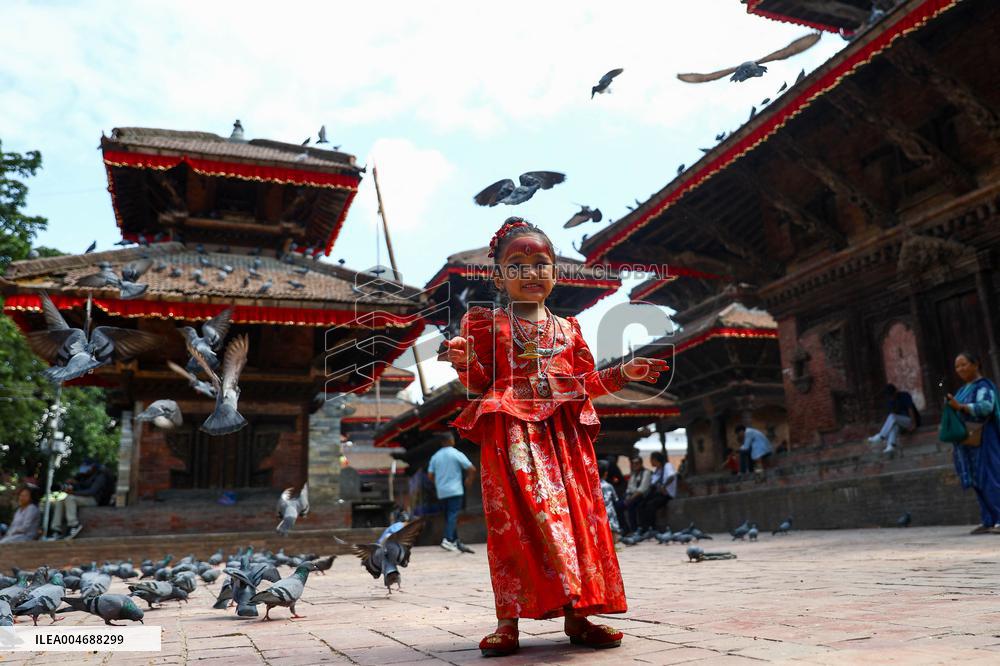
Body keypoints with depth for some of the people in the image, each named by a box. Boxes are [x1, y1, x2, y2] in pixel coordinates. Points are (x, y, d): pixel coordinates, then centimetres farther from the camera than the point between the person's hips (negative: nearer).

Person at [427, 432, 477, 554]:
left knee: (448, 516, 11)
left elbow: (430, 475, 6)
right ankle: (447, 539, -23)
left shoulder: (435, 456, 9)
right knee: (453, 515, -9)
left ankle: (456, 542, 15)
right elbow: (472, 469, -9)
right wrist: (469, 480, 9)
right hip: (455, 490, -5)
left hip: (441, 492, 5)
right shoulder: (457, 454, -5)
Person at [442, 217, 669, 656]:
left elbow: (586, 382, 19)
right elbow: (480, 382, 2)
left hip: (565, 434, 4)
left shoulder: (568, 329, 18)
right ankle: (508, 621, 1)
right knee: (513, 521, -8)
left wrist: (624, 372, 8)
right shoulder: (484, 323, 7)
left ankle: (576, 616, 10)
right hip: (511, 434, -4)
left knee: (578, 516, 1)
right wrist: (465, 363, -19)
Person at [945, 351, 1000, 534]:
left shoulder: (984, 386, -8)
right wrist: (956, 445, 14)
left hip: (982, 440, -8)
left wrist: (960, 407, -39)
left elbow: (985, 407, -26)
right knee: (978, 482, 5)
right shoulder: (964, 390, 18)